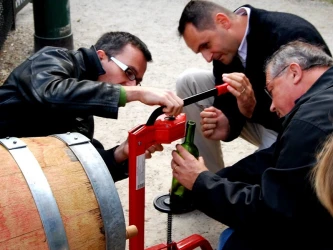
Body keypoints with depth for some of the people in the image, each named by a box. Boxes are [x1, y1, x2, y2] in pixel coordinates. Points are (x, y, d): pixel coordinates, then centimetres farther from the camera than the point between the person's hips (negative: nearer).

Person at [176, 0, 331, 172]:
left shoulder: (293, 37, -30)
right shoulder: (227, 43, -9)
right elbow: (229, 99, -4)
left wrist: (255, 108, -41)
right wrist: (227, 123, -25)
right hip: (264, 122, 7)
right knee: (190, 82, -4)